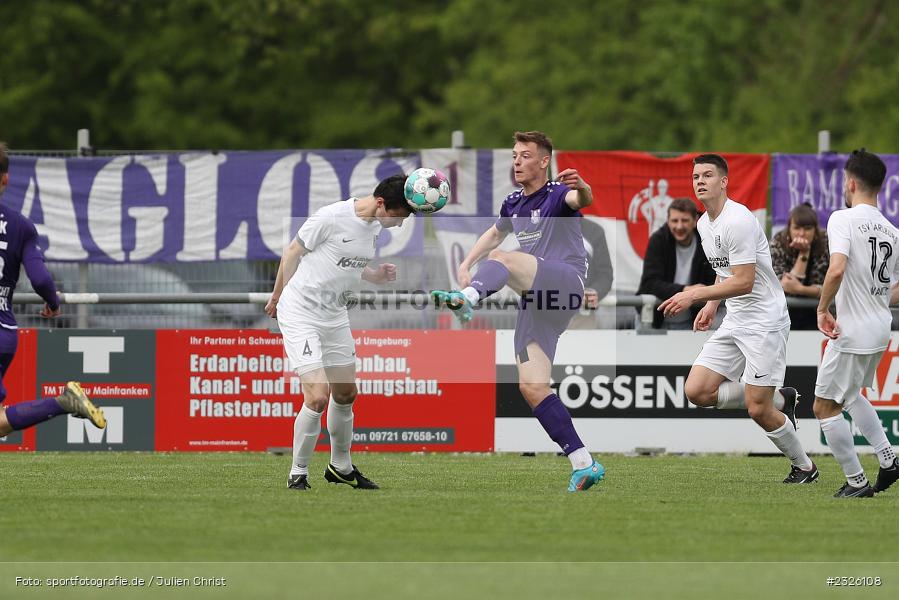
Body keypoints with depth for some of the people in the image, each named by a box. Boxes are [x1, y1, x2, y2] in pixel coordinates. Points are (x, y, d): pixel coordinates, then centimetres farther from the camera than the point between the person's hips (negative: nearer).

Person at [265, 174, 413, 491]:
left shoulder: (374, 226, 3)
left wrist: (377, 275, -2)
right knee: (317, 397, -15)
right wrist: (278, 297, 3)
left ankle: (341, 467, 35)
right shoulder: (332, 217, -21)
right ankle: (298, 474, 1)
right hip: (299, 313, -8)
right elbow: (292, 253, -9)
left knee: (346, 394, 16)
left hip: (335, 316, 8)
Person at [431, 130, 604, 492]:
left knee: (502, 258, -30)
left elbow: (582, 200, -29)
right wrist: (466, 264, 22)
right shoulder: (514, 204, 18)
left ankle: (467, 299, -61)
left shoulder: (557, 195, -5)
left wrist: (580, 188, -54)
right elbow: (495, 233, 38)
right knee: (531, 388, -5)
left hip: (565, 283, -7)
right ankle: (584, 465, -4)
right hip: (535, 305, 7)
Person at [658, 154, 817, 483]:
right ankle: (781, 399, 14)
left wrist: (696, 295, -22)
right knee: (697, 391, -2)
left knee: (758, 409, -10)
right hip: (734, 321, 9)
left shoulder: (738, 221, -19)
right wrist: (712, 304, 14)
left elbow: (744, 282, -23)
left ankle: (804, 467, 13)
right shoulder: (704, 224, 11)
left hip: (764, 320, -9)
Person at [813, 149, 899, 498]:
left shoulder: (843, 220, -14)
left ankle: (856, 482, 6)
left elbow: (837, 269, -29)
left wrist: (822, 309, -16)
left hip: (852, 333, -8)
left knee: (825, 407, 4)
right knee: (851, 394, 29)